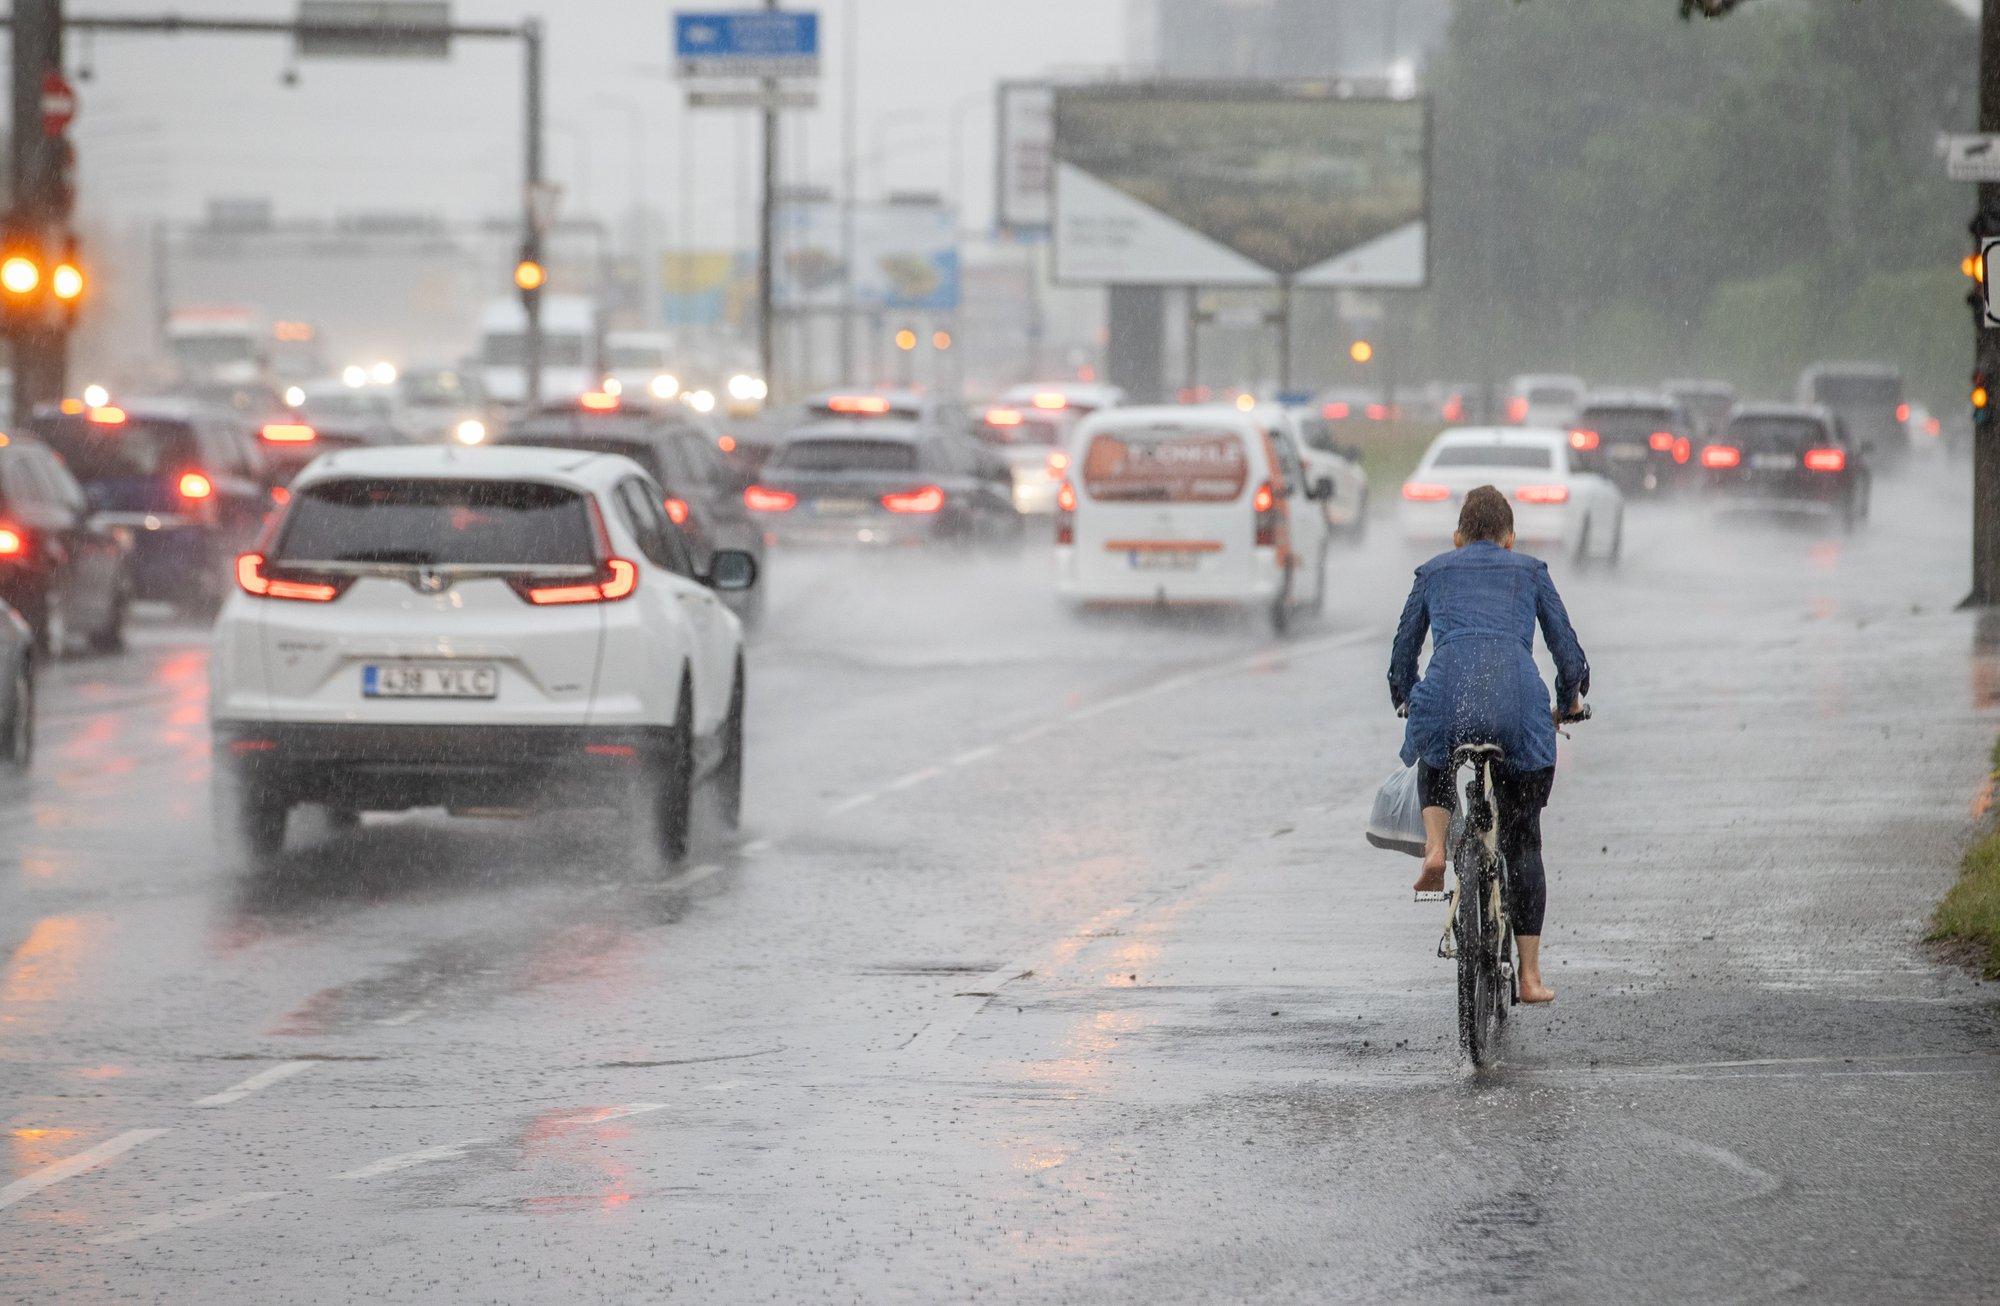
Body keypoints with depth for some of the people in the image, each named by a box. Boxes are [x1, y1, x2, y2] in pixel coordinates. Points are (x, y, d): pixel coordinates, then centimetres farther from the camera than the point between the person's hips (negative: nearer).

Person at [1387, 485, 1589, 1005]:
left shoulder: (1433, 572, 25)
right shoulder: (1530, 571, 24)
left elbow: (1403, 653, 29)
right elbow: (1568, 650, 23)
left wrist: (1405, 698, 49)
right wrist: (1568, 703, 42)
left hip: (1446, 697, 0)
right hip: (1519, 703, 0)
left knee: (1435, 758, 37)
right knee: (1524, 840, 13)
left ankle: (1435, 850, 10)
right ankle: (1530, 974, 8)